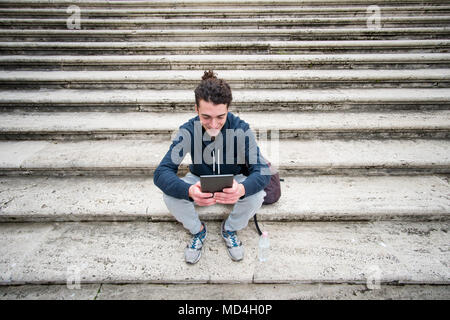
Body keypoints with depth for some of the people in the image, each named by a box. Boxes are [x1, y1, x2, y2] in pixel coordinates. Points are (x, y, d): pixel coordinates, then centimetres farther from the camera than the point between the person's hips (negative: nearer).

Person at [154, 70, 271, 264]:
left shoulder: (241, 129, -26)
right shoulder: (188, 131, -25)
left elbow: (262, 170, -30)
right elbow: (161, 173, -31)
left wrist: (242, 189, -55)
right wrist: (189, 191, -53)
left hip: (233, 182, 0)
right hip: (199, 182, 1)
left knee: (256, 194, -31)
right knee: (170, 195, -29)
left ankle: (230, 229, 3)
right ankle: (197, 230, 4)